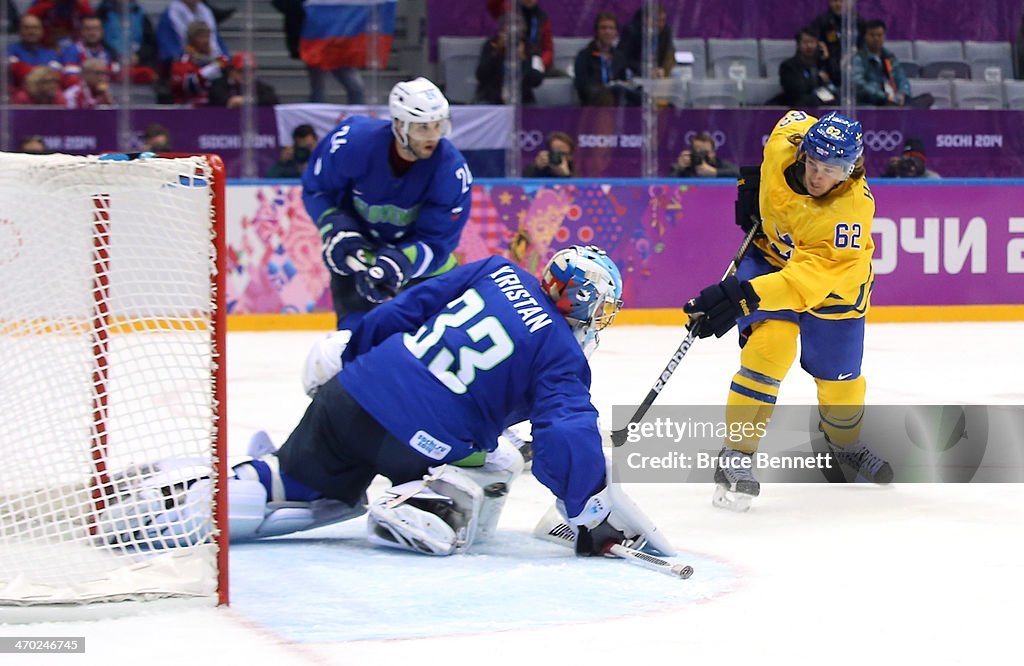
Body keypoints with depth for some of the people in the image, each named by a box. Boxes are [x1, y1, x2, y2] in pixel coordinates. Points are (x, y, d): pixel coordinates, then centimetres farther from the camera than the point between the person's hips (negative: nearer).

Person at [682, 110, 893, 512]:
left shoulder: (853, 208, -36)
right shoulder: (783, 146, -27)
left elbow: (810, 278, -43)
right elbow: (794, 120, 1)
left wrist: (743, 296, -52)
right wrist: (752, 183, -1)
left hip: (833, 283, -1)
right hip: (772, 254, 1)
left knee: (840, 380, 7)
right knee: (770, 347, -22)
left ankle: (844, 442, 42)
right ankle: (736, 456, -16)